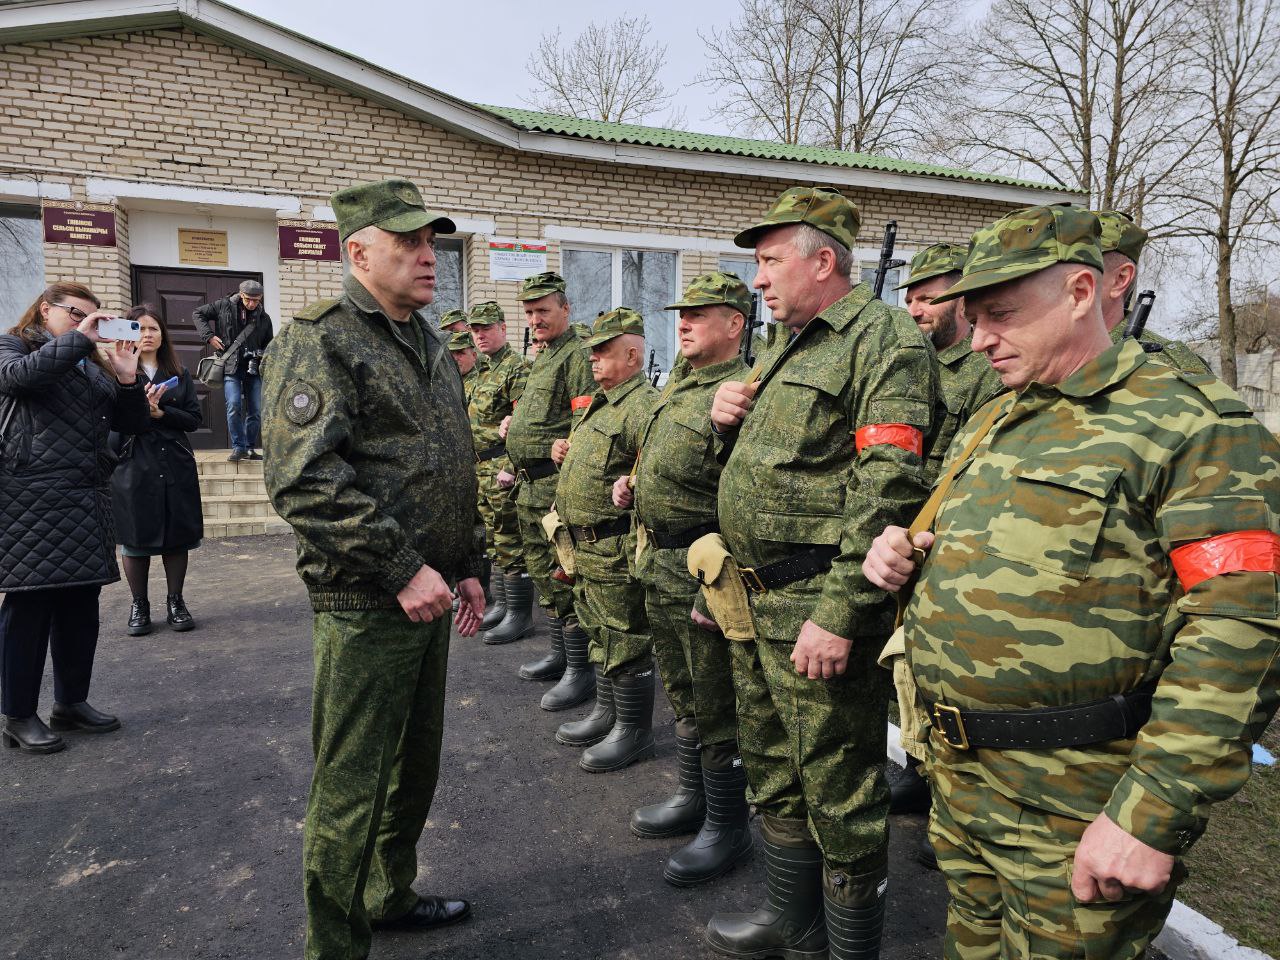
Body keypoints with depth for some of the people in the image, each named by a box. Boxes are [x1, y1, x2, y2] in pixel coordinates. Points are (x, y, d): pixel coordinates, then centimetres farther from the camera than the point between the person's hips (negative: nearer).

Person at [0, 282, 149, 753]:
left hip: (89, 498, 6)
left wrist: (127, 379, -2)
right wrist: (78, 338, -15)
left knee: (82, 602, 8)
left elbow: (132, 422, 14)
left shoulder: (94, 363, 20)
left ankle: (71, 702, 21)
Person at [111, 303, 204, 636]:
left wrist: (160, 412, -11)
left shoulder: (180, 374, 11)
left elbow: (194, 419, 3)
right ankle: (139, 606, 18)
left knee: (177, 537, 5)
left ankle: (175, 602, 17)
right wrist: (138, 407, -20)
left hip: (176, 467, 2)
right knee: (136, 538, 4)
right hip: (133, 468, -2)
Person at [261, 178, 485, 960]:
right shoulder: (320, 342, -11)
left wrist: (467, 566, 13)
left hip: (428, 598, 8)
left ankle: (392, 897, 41)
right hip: (366, 604, -8)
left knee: (416, 767, 21)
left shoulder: (432, 348, 14)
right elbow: (305, 480, -22)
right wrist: (401, 571, -22)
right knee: (352, 787, 4)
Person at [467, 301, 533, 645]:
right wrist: (479, 465, 20)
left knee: (511, 542, -5)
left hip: (504, 469, -10)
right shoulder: (485, 372, 18)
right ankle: (501, 605, 25)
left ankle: (520, 615, 3)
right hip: (484, 469, 10)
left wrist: (511, 468, -24)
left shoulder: (517, 368, -11)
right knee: (495, 541, 15)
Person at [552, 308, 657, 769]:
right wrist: (566, 451, 15)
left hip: (617, 549, -10)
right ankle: (606, 712, 36)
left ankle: (634, 732, 17)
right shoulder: (601, 402, 16)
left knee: (624, 641, 2)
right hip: (586, 544, 11)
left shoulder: (644, 405, -17)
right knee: (600, 634, 21)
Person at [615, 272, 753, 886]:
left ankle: (727, 826, 22)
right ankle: (693, 798, 39)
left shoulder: (740, 393, -18)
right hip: (658, 563, 10)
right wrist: (632, 486, 9)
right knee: (682, 693, 22)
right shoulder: (678, 383, 13)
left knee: (716, 706, 4)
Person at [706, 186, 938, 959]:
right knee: (775, 773, 22)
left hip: (819, 606, -10)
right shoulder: (790, 346, 18)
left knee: (839, 789, 6)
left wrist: (839, 613, -25)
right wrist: (731, 421, 3)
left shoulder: (885, 338, -12)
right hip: (759, 600, 10)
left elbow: (888, 489, -22)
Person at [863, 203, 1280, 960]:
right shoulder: (990, 423, 10)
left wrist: (1153, 814, -23)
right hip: (959, 775, 7)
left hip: (1076, 814, -7)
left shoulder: (1193, 423, -14)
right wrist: (906, 555, -1)